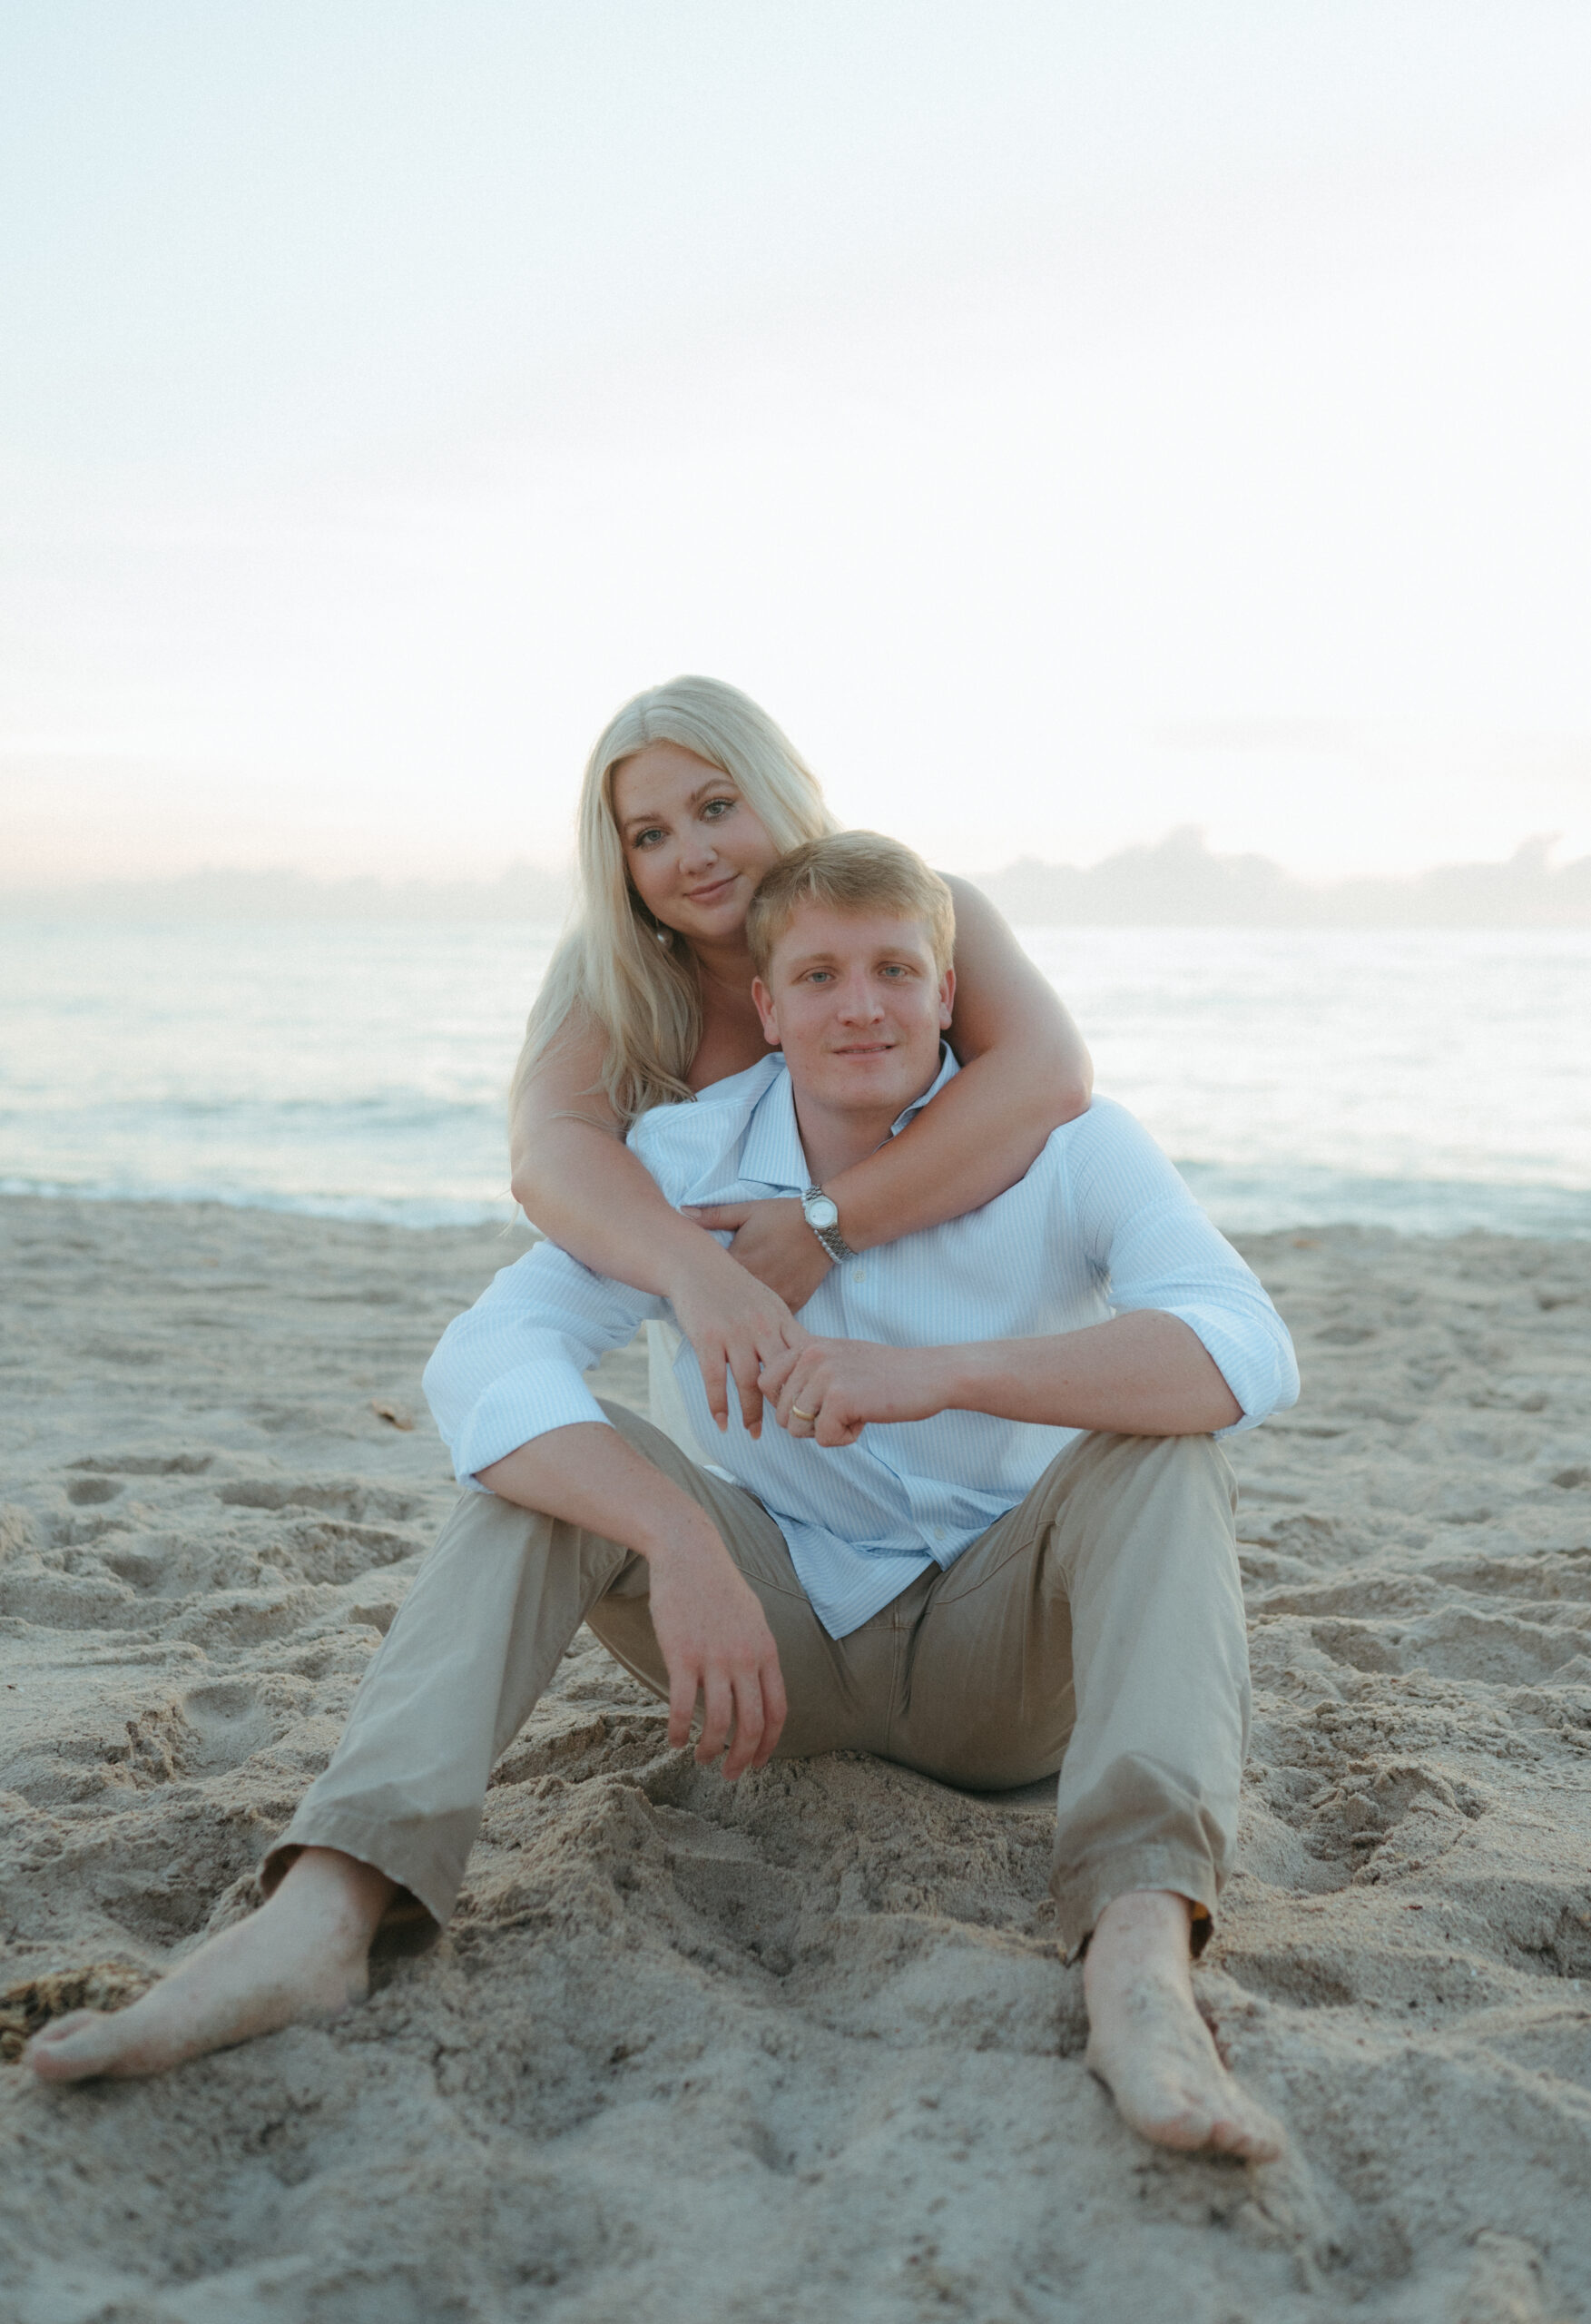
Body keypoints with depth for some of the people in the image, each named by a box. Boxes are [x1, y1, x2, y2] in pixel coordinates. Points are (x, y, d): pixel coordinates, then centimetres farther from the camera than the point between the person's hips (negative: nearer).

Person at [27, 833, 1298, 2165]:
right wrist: (681, 1541, -41)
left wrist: (946, 1370, -44)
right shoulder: (685, 1159, -10)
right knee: (550, 1458, -21)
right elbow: (481, 1367, -25)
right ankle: (323, 1913, -35)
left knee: (1159, 1449, -30)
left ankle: (1142, 1953, -49)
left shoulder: (1066, 1145, -14)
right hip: (787, 1643, 2)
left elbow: (1249, 1357, -32)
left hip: (1005, 1657, -1)